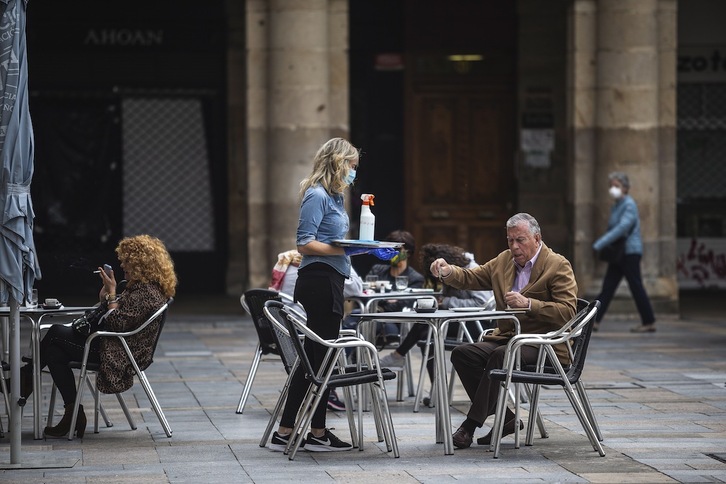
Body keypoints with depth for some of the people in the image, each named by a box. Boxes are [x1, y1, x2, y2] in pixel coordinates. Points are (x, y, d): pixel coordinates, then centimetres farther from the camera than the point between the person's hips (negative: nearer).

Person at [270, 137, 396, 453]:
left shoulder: (333, 197, 18)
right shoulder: (317, 196, -12)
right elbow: (305, 244, -17)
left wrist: (370, 250, 19)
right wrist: (344, 249, -23)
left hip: (330, 282, 10)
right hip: (319, 281, -10)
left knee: (314, 356, 10)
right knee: (321, 356, -4)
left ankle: (285, 433, 12)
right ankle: (317, 434, 4)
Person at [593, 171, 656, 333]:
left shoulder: (629, 205, -14)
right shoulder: (616, 206, 15)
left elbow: (622, 228, -26)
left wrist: (600, 244, -29)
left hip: (630, 253, -9)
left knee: (636, 288, -4)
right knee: (607, 288, 5)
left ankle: (649, 323, 3)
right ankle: (594, 321, 3)